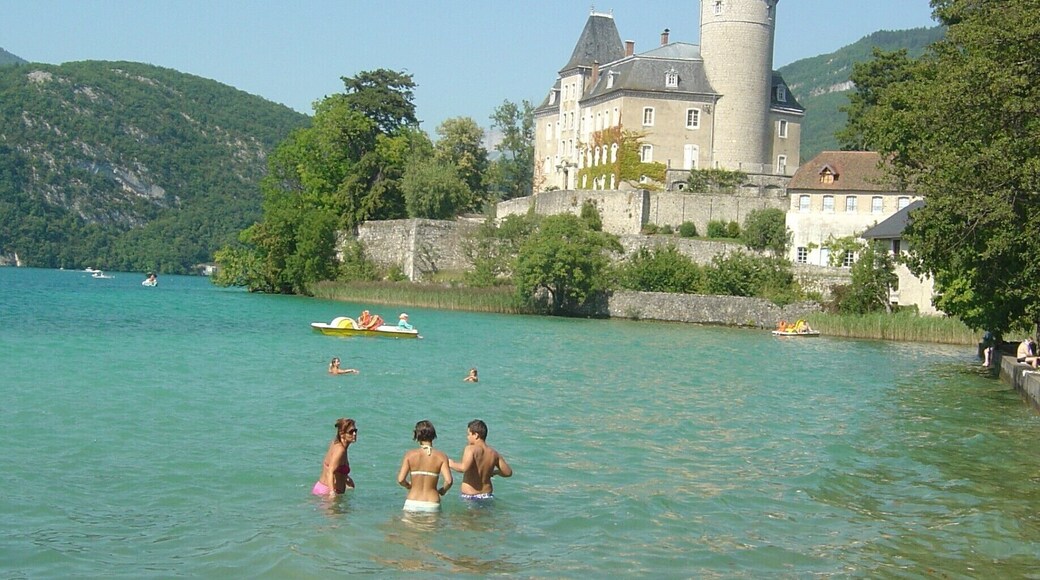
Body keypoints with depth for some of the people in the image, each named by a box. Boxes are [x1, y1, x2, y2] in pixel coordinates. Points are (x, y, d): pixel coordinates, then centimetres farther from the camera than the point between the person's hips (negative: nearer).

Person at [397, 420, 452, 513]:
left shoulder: (410, 455, -2)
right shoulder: (441, 456, -3)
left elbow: (400, 480, -8)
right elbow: (449, 480, -12)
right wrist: (443, 490, 9)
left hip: (412, 505, 0)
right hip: (432, 505, 0)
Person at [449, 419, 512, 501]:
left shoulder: (471, 449, -13)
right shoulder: (493, 453, 5)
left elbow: (464, 468, -28)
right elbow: (508, 472, 10)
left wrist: (451, 464, -8)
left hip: (469, 496, -6)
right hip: (487, 495, 6)